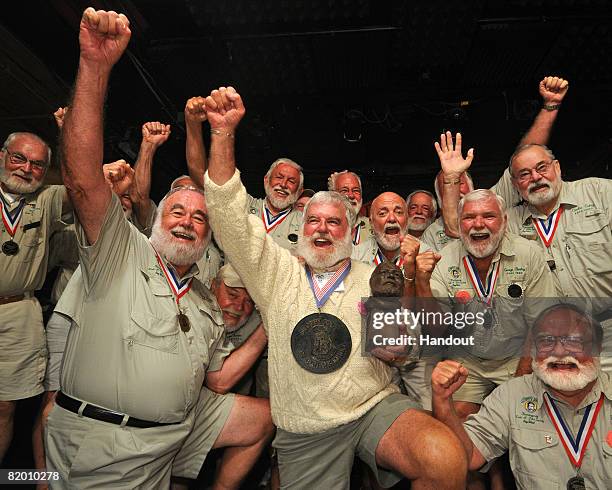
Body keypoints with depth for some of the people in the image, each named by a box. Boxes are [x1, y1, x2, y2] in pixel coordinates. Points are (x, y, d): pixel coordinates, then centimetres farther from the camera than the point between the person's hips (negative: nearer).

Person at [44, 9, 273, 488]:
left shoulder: (207, 303, 9)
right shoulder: (120, 252, -9)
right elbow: (83, 178, -26)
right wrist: (95, 66, -35)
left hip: (182, 427, 6)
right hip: (98, 440, -6)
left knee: (262, 418, 10)